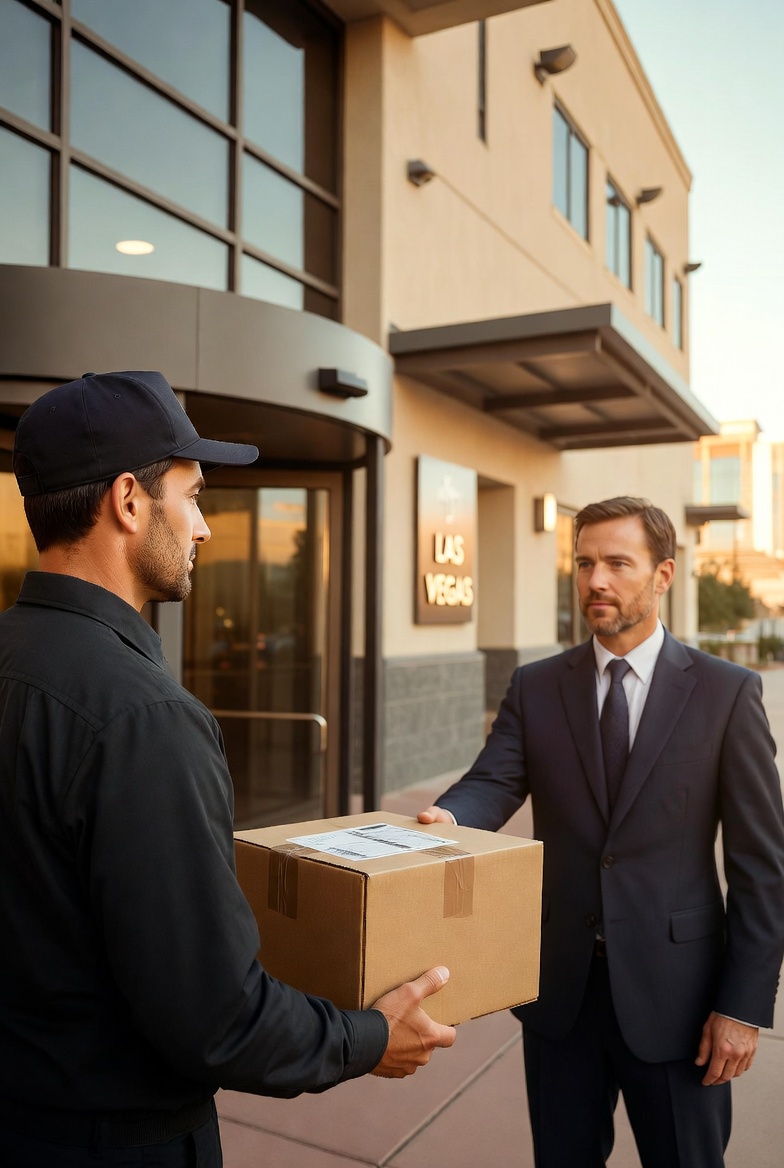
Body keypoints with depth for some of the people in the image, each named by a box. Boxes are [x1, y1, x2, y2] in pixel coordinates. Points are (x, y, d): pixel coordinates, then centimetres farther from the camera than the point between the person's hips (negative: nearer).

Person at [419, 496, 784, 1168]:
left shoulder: (726, 693, -7)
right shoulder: (535, 688, 1)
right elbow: (494, 782, -12)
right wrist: (447, 818, -35)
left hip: (672, 990, -2)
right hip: (559, 986, 2)